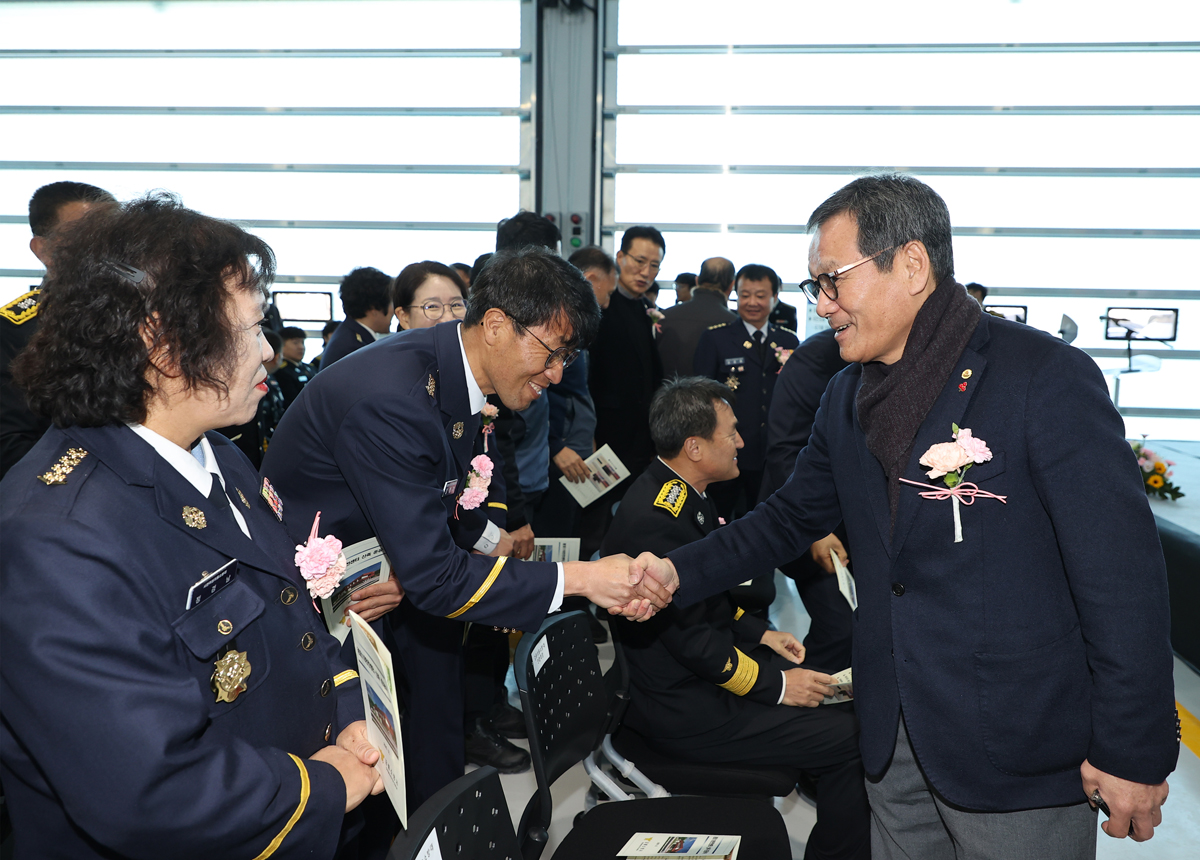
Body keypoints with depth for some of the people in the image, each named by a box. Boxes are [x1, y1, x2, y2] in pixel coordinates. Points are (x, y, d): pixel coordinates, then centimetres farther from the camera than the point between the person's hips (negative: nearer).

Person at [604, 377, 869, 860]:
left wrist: (759, 634, 9)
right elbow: (692, 639, -24)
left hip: (707, 667, 10)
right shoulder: (655, 519, -27)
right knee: (853, 738, -12)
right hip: (686, 709, -10)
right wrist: (775, 685, -15)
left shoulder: (678, 494, 5)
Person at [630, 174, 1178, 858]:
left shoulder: (1048, 378, -16)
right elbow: (793, 515, 16)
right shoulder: (847, 398, 7)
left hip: (1019, 751, -6)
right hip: (895, 741, 6)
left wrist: (1134, 752, -14)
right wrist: (681, 572, 1)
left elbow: (1124, 570, -15)